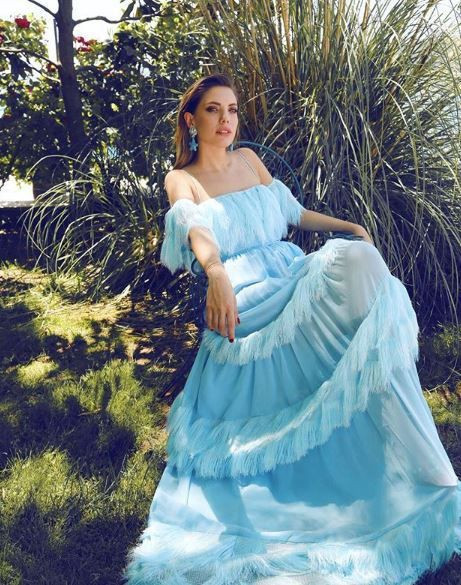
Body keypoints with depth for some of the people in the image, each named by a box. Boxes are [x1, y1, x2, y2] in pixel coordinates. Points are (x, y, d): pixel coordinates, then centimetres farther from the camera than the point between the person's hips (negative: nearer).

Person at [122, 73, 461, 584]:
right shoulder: (181, 179, 6)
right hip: (245, 298, -5)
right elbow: (196, 230, -16)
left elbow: (293, 213, 26)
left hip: (292, 273, 5)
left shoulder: (249, 159, 22)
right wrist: (216, 273, -38)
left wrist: (347, 225, 10)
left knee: (360, 260, -28)